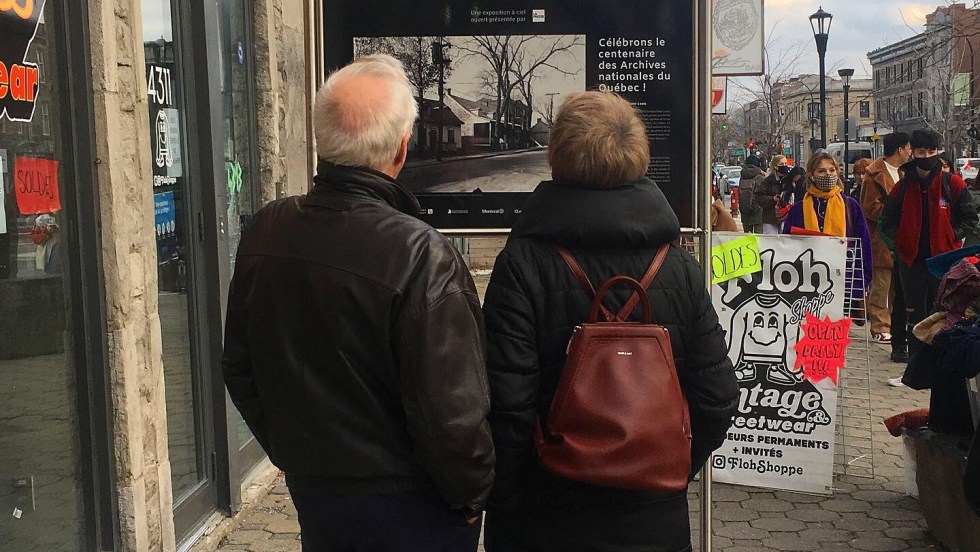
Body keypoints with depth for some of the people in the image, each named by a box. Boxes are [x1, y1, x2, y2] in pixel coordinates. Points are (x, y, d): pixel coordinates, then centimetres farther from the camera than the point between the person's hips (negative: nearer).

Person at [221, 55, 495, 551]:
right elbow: (449, 411, -25)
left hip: (310, 491, 5)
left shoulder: (264, 232, -7)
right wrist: (472, 492, -6)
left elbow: (238, 367, 4)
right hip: (409, 509, -5)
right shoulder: (420, 255, -26)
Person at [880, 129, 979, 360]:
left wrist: (950, 237, -8)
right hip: (912, 261, 2)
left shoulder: (952, 184, 1)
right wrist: (901, 239, -3)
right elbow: (887, 222, 13)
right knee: (916, 316, 8)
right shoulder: (902, 187, 7)